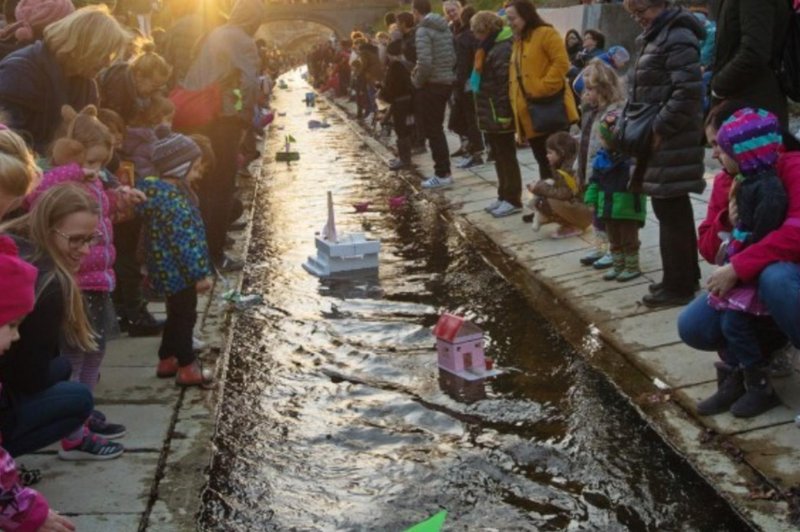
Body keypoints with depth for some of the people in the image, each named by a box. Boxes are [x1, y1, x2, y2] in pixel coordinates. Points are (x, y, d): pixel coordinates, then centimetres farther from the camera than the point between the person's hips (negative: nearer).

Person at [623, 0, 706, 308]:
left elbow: (688, 92, -22)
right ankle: (686, 276, 26)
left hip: (671, 141, -10)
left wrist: (659, 129, -20)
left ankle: (678, 286, 3)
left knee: (671, 211, -5)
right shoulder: (656, 37, 17)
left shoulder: (678, 38, -14)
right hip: (660, 139, 10)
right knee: (672, 208, 16)